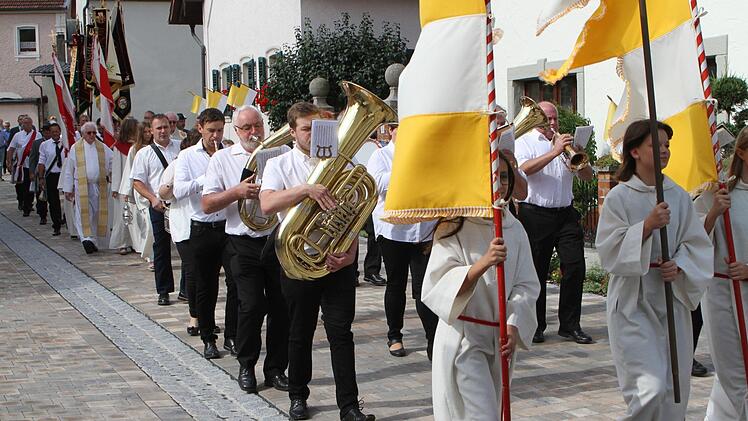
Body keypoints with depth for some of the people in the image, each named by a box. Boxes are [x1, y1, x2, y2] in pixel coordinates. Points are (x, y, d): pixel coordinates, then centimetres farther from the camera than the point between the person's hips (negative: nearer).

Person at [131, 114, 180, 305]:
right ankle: (163, 291, 12)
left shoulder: (181, 147, 8)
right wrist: (153, 199, -11)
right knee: (161, 248, 4)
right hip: (159, 206, 0)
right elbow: (137, 182, 3)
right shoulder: (144, 154, 7)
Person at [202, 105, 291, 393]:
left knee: (281, 307, 4)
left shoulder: (281, 152, 7)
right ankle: (246, 367, 11)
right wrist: (236, 192, -14)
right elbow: (207, 205, 1)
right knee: (252, 306, -7)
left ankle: (276, 368, 18)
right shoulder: (222, 159, 6)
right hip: (245, 244, -1)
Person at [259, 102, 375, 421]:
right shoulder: (280, 165, 3)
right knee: (300, 333, 10)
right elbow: (267, 204, -16)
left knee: (341, 332, -1)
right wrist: (306, 189, -27)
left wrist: (350, 252, -6)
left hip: (339, 260, 1)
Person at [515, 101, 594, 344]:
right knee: (536, 272, 0)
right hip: (535, 215, -5)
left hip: (565, 213, 5)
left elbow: (587, 176, 15)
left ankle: (570, 325, 5)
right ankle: (535, 326, 10)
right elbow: (524, 169, -18)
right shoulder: (525, 142, 4)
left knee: (575, 267, -2)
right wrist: (554, 152, -21)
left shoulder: (564, 142, 20)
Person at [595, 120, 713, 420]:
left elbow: (697, 244, 9)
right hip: (633, 301, -5)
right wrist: (647, 226, -21)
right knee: (652, 388, -15)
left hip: (672, 299, 5)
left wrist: (680, 266, -10)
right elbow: (608, 250, -11)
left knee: (674, 391, 8)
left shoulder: (679, 197, 6)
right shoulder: (619, 197, -6)